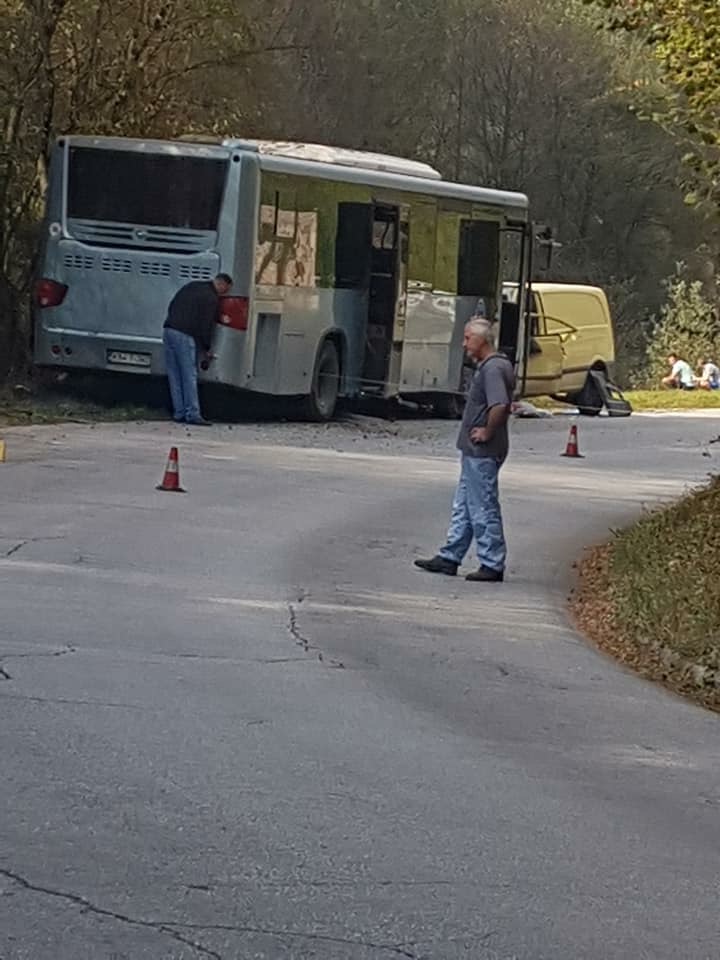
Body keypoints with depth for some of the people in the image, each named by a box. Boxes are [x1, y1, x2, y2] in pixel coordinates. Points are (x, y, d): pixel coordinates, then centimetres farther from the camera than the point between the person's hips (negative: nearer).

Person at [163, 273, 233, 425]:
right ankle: (192, 414, -5)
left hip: (168, 331, 8)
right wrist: (206, 349, 5)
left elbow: (171, 306, 22)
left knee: (174, 376, 9)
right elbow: (206, 326, -7)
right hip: (184, 336, -8)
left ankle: (179, 413, 10)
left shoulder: (192, 286, 18)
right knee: (189, 376, -3)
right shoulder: (212, 299, -5)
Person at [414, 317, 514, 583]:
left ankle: (493, 565, 3)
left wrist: (487, 432, -21)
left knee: (483, 508, -3)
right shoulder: (487, 366, 13)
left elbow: (500, 405, -33)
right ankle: (449, 558, 20)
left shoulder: (493, 369, -19)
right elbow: (504, 403, 27)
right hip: (474, 451, 11)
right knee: (463, 506, 14)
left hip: (482, 452, -11)